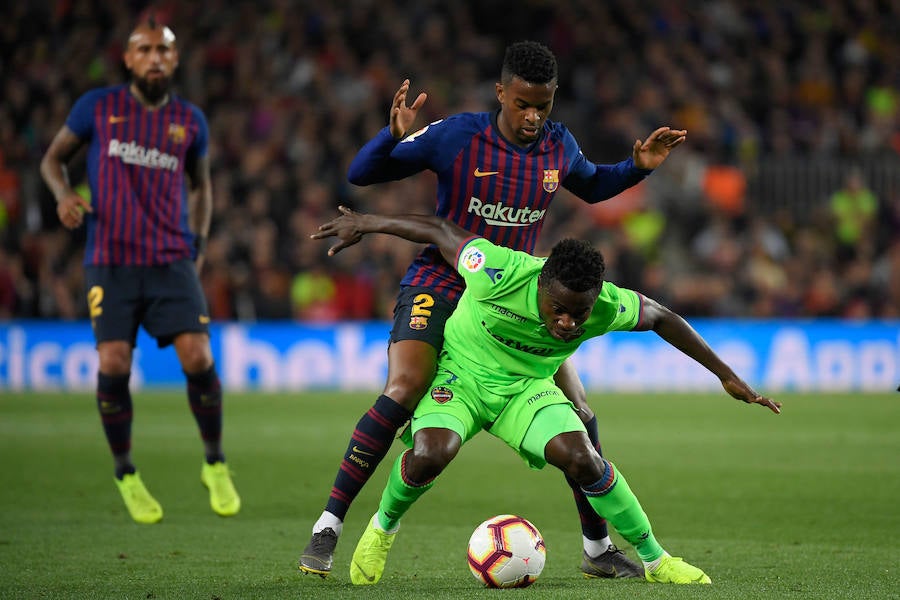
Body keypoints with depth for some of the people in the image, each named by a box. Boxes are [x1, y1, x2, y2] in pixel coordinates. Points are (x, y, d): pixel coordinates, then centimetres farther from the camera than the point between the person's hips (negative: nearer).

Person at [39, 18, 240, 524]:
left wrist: (199, 244, 13)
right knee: (114, 363, -14)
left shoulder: (190, 120, 9)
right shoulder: (98, 107, 3)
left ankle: (216, 466, 8)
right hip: (110, 261, -1)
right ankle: (127, 476, 7)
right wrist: (65, 195, -7)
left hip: (172, 259, 1)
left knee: (198, 357, -14)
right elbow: (54, 157, 14)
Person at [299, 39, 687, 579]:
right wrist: (394, 136, -30)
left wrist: (637, 167, 5)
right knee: (403, 392, -27)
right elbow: (360, 174, -11)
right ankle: (328, 527, -19)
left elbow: (591, 186, 23)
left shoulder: (559, 146, -1)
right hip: (439, 285, -4)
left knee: (577, 411, -1)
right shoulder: (456, 136, -14)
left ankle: (598, 548, 16)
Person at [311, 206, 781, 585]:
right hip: (460, 374, -2)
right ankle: (382, 529, 2)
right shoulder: (498, 273, -34)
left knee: (581, 459, -22)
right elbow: (438, 229, -18)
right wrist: (364, 224, -4)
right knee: (430, 454, -31)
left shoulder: (607, 307, -24)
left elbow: (660, 318, -3)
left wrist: (727, 376, 5)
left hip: (526, 387, 2)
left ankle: (655, 560, -4)